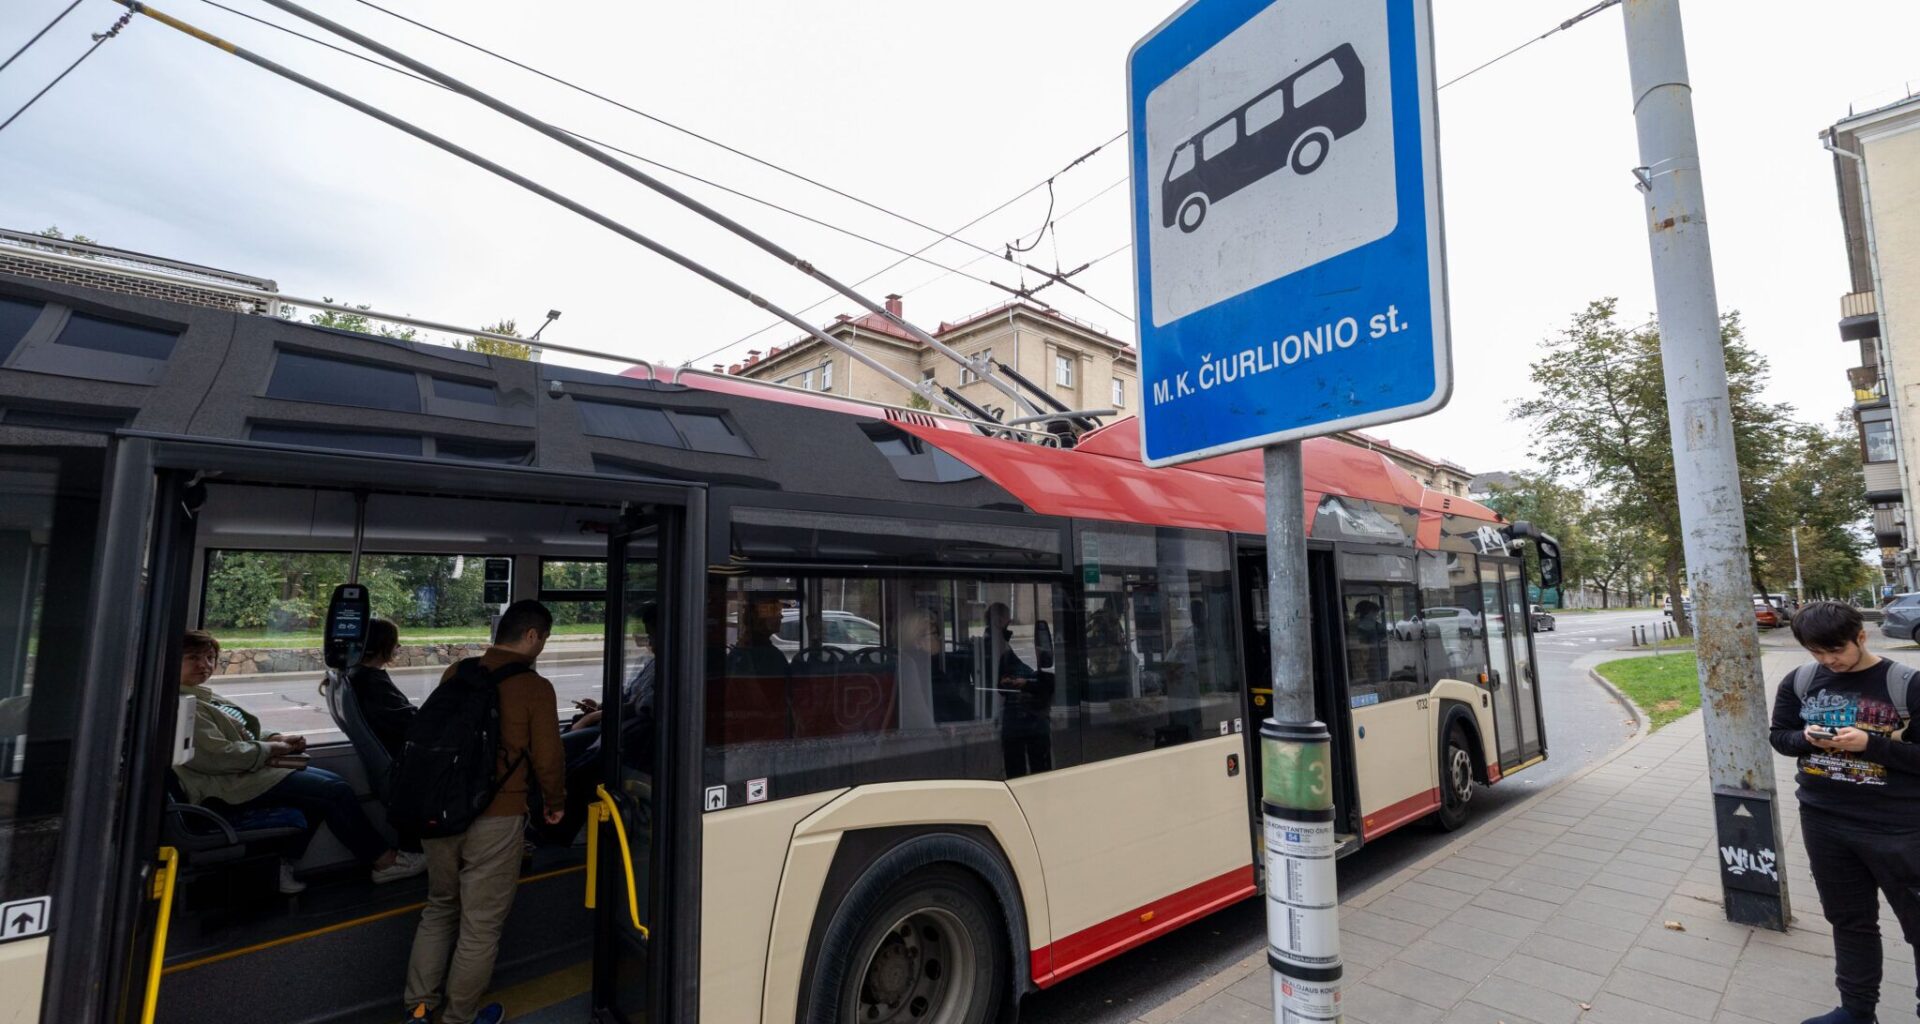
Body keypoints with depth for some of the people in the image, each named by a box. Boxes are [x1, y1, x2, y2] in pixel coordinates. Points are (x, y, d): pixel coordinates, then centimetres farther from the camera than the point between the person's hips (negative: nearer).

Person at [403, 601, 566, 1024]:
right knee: (481, 923, 11)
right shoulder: (535, 687, -15)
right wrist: (555, 803, 8)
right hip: (496, 818, -5)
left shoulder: (455, 673, 0)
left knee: (439, 909, 24)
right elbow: (547, 759, -10)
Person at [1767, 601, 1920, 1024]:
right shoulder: (1798, 682, -1)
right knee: (1849, 921, 18)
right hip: (1823, 822, 4)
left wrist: (1869, 744, -26)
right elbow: (1779, 735, 7)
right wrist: (1807, 739, -13)